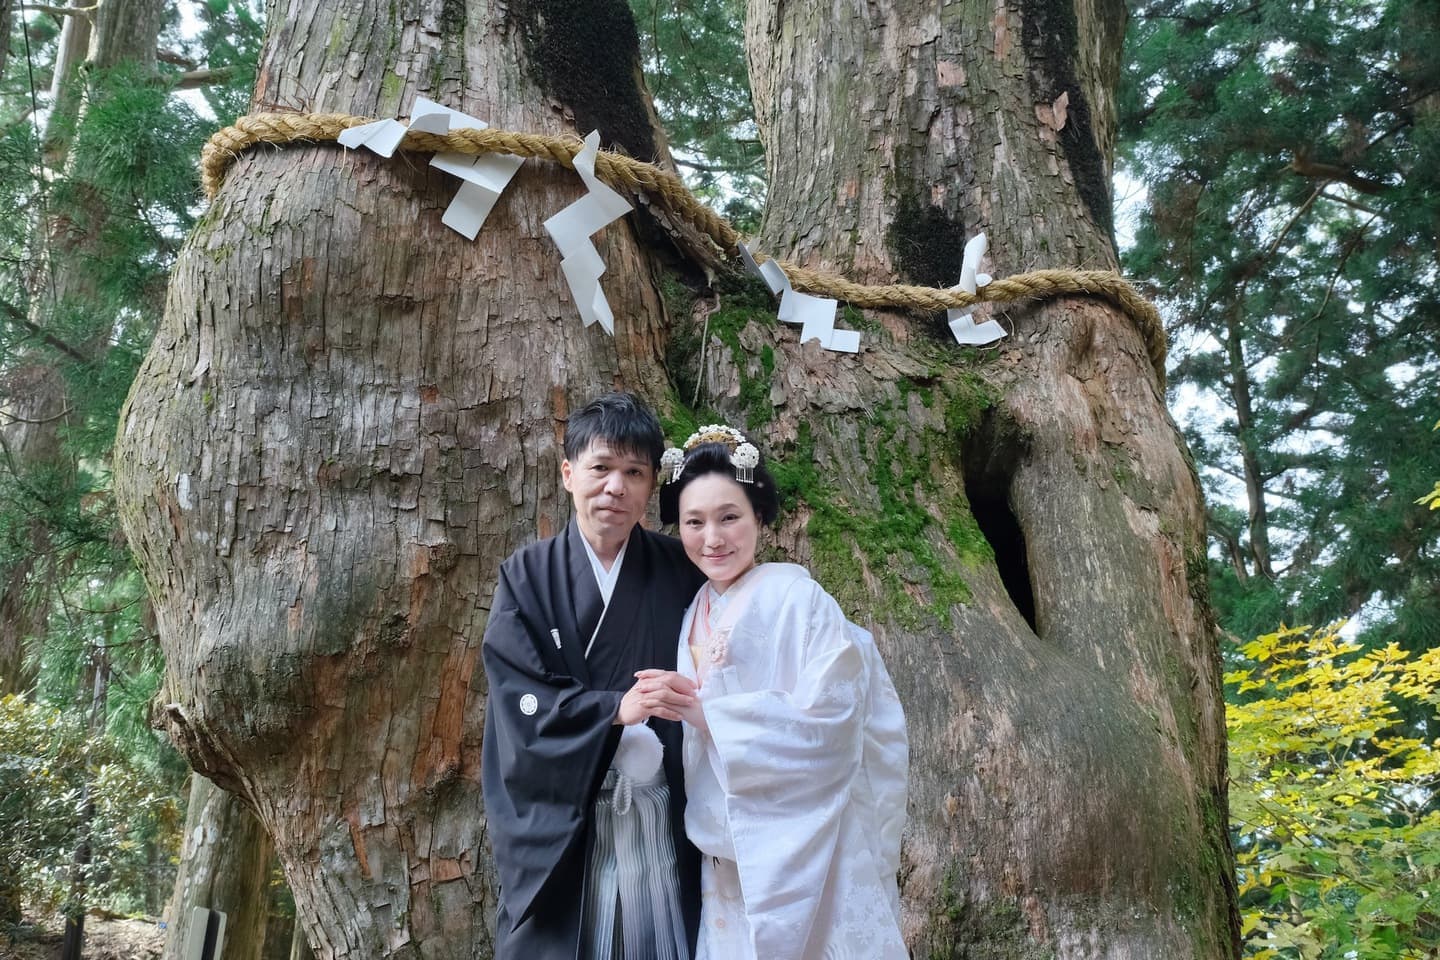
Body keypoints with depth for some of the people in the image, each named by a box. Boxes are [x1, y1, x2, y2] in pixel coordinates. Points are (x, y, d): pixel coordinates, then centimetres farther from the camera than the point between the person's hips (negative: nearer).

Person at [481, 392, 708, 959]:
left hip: (662, 821, 1)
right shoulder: (528, 576, -1)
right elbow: (521, 704, -9)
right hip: (559, 822, -1)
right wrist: (617, 706, -22)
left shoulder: (680, 572, 2)